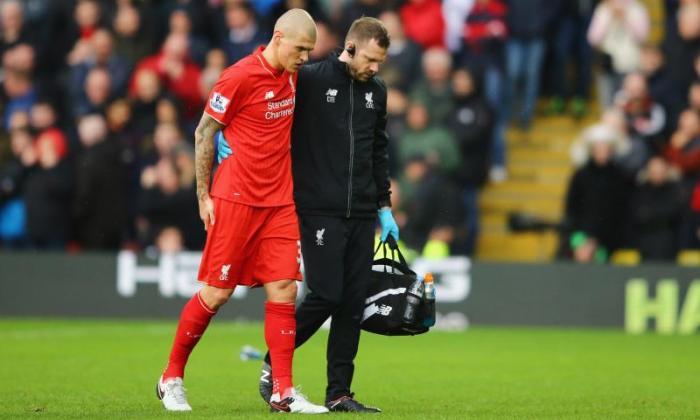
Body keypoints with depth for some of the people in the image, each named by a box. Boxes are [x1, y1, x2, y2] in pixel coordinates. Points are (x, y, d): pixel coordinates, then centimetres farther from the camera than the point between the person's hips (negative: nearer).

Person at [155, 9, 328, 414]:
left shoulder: (292, 76, 8)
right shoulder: (240, 77, -13)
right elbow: (204, 132, -7)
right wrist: (203, 195, -6)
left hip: (280, 200, 6)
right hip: (236, 198, -6)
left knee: (284, 290, -2)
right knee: (216, 293, -1)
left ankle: (284, 393, 0)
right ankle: (172, 379, 14)